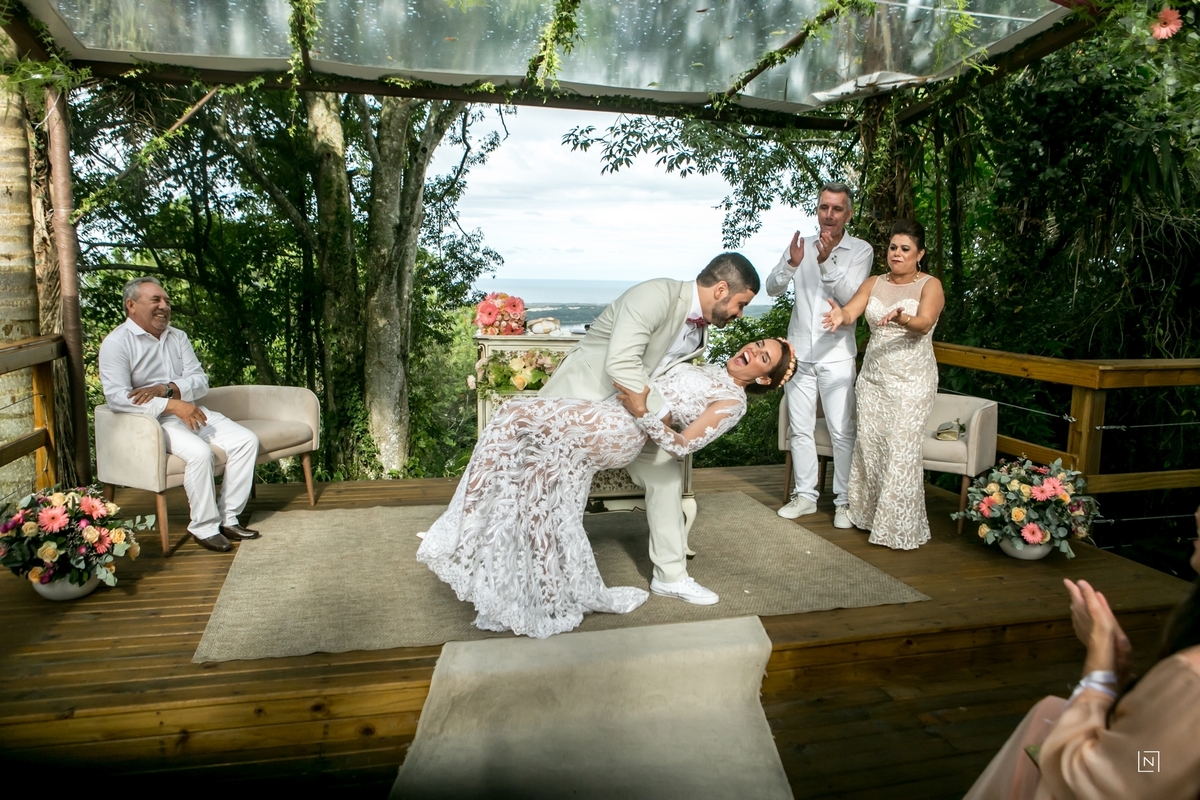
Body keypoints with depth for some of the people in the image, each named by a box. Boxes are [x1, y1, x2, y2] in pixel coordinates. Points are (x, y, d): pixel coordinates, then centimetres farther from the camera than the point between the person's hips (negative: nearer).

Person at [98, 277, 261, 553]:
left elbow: (201, 381, 4)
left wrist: (166, 389, -17)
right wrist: (172, 406, -28)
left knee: (246, 440, -12)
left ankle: (227, 517, -8)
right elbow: (116, 397, -18)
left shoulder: (178, 337, 14)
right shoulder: (116, 343, -6)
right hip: (152, 420, -7)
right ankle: (204, 527, -17)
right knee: (199, 452, -33)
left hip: (191, 411, 7)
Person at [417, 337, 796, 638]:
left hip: (617, 431, -9)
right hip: (597, 428, 9)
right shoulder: (708, 369, 24)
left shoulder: (732, 401, -1)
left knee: (516, 415, -19)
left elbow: (681, 446, -11)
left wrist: (642, 412, -18)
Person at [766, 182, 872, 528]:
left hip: (836, 354, -3)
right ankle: (805, 495, 21)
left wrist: (828, 262, -26)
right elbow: (772, 288, -2)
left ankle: (845, 500, 10)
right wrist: (791, 264, -21)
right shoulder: (802, 245, 6)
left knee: (842, 432, -2)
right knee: (800, 429, 9)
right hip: (798, 352, 3)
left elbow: (853, 298, -14)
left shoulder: (860, 250, -2)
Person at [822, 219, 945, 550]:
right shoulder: (873, 283, 9)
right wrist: (840, 315, -32)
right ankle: (868, 513, 19)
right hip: (873, 377, 4)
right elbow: (851, 311, -7)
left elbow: (924, 324, -20)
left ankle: (901, 527, 3)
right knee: (868, 444, 5)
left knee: (902, 449, -6)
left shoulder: (930, 285, -2)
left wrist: (901, 318, -42)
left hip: (912, 381, -4)